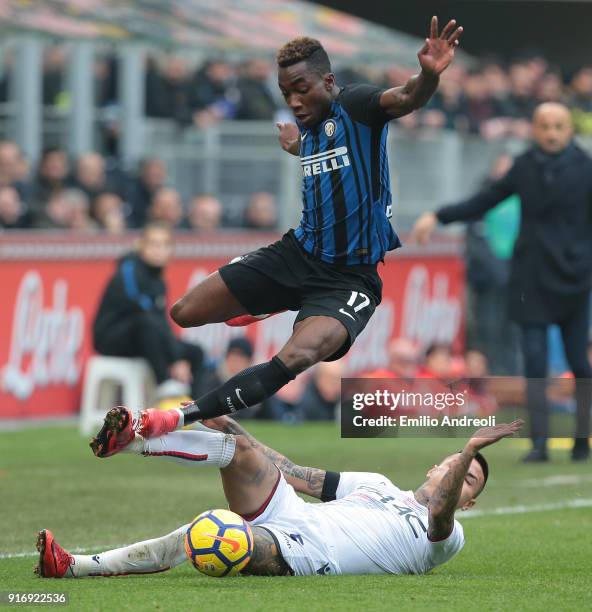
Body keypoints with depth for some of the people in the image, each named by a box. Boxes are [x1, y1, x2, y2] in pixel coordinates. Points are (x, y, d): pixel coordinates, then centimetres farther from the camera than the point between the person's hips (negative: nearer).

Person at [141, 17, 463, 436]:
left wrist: (429, 75, -55)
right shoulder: (309, 128, 10)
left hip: (348, 276, -7)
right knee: (184, 313, 2)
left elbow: (405, 99, -35)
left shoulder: (355, 105, -11)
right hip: (299, 253, 8)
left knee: (297, 357, -35)